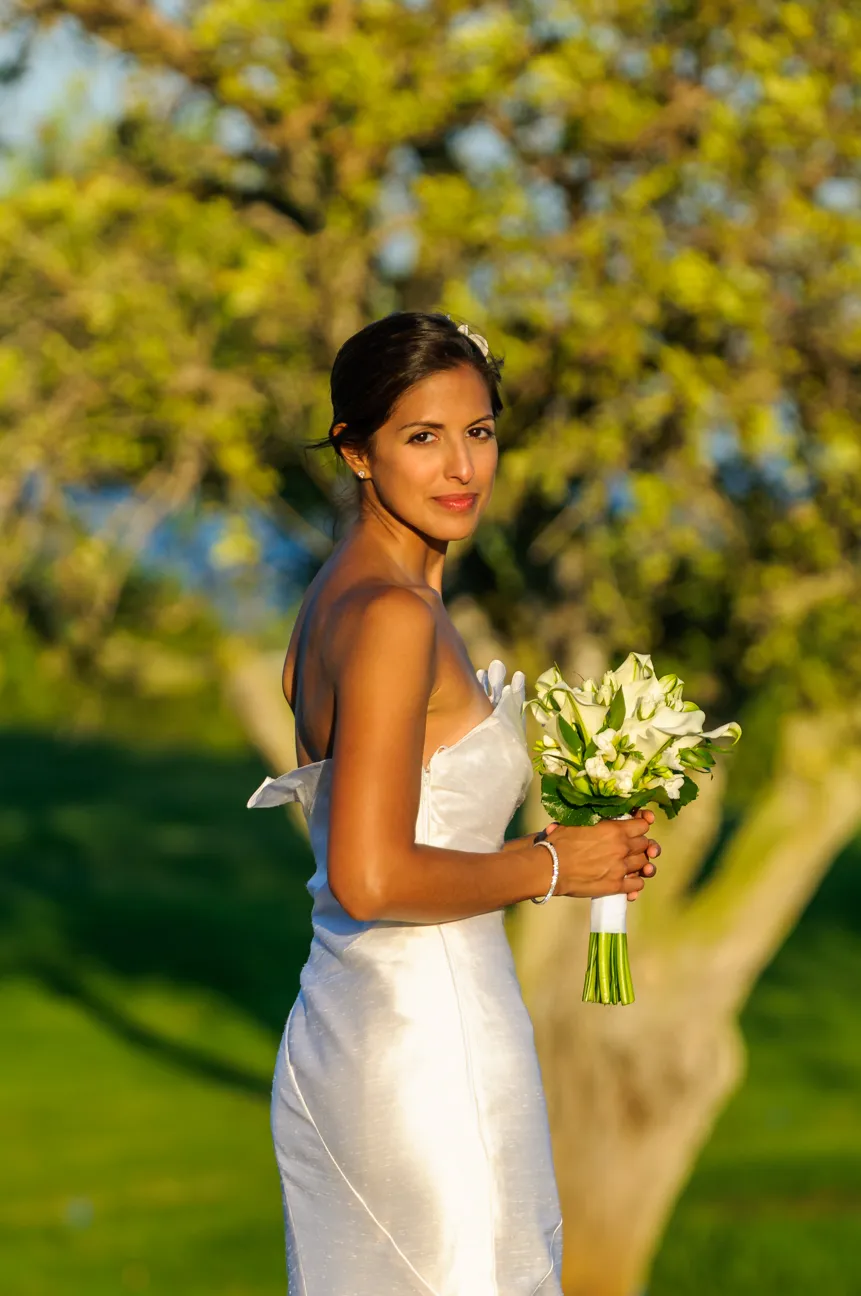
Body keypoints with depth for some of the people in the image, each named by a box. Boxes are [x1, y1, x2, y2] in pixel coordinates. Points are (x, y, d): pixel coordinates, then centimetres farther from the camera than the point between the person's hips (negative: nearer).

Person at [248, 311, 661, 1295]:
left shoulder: (334, 596, 11)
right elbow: (373, 880, -25)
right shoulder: (394, 616, -18)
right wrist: (549, 866, -11)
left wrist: (576, 847, 12)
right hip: (427, 1053, -10)